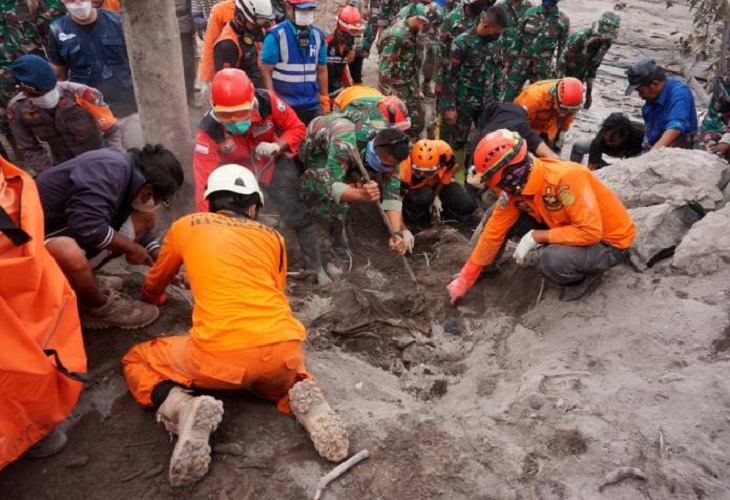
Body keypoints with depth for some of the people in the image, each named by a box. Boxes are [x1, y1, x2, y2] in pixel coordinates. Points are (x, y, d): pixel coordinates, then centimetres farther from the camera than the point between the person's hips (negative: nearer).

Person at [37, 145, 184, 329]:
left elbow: (139, 230, 13)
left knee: (145, 219, 5)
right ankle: (99, 309, -10)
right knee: (70, 254, -42)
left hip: (73, 235, 9)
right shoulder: (110, 171, -29)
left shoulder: (126, 172, 0)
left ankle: (86, 281, 3)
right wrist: (130, 247, -21)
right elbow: (86, 227, -38)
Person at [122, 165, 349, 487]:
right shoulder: (273, 237, 20)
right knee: (280, 376, 39)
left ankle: (185, 411, -6)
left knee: (136, 361, 23)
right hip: (283, 348, 3)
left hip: (220, 353, -3)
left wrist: (150, 299, 60)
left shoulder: (185, 226, 19)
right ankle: (303, 402, 4)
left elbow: (153, 287, 37)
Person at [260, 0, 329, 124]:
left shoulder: (318, 35, 7)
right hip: (284, 106, -5)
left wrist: (325, 100, 12)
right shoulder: (276, 35, -10)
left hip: (312, 105, 5)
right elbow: (266, 72, -10)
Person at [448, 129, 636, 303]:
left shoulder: (566, 178, -34)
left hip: (610, 242, -6)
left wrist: (535, 237, -30)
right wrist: (465, 279, -2)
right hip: (569, 228, 7)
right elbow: (494, 232, -5)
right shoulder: (516, 186, -11)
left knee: (551, 258, -35)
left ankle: (586, 274, -3)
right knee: (506, 221, -8)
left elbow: (590, 232, -35)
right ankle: (487, 266, 14)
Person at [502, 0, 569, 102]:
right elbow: (517, 40, 4)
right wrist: (508, 63, 4)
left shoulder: (563, 21, -4)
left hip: (543, 68, -1)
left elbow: (563, 49, 2)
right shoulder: (530, 13, 0)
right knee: (509, 97, 5)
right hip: (521, 64, 2)